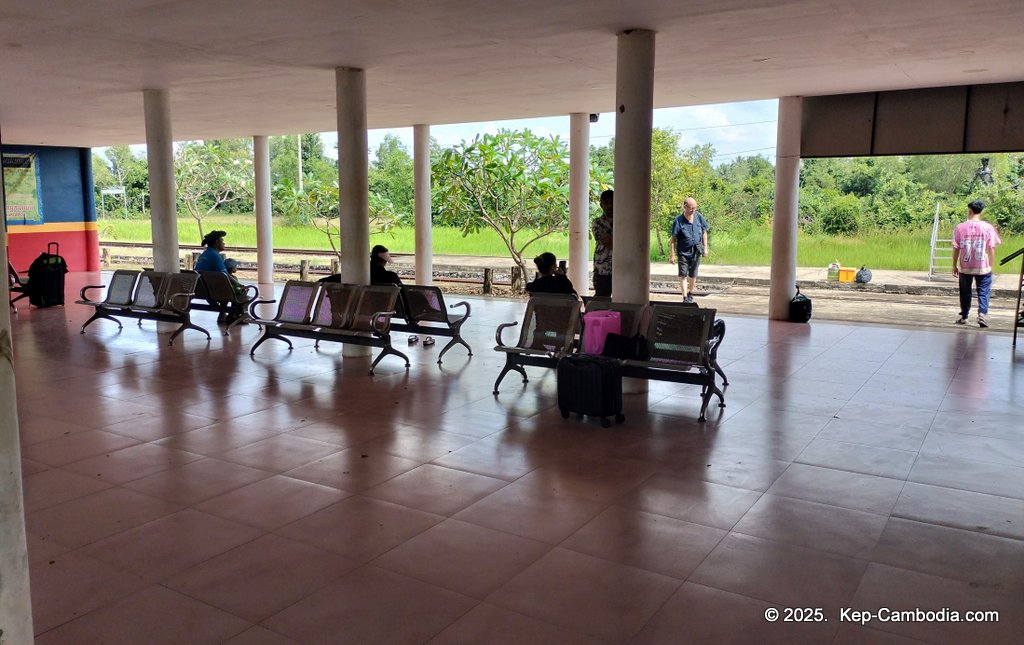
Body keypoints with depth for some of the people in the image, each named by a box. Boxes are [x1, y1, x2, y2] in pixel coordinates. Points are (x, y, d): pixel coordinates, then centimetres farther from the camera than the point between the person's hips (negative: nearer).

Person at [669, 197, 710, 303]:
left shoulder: (699, 217, -1)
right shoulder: (679, 221, -12)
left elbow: (704, 233, 12)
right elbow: (673, 239, -9)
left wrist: (705, 248, 9)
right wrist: (672, 255, -11)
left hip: (696, 251, 3)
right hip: (683, 252, -3)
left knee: (693, 275, 13)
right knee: (683, 275, -7)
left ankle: (690, 295, 31)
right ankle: (685, 297, -4)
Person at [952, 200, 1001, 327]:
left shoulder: (960, 227, -6)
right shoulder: (988, 227, -6)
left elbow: (956, 249, -3)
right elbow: (991, 249, -3)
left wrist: (954, 266, 6)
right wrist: (991, 265, 8)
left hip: (965, 267, 1)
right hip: (983, 268, -1)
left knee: (965, 292, 13)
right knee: (983, 292, 7)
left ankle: (964, 317, 21)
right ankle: (982, 314, -10)